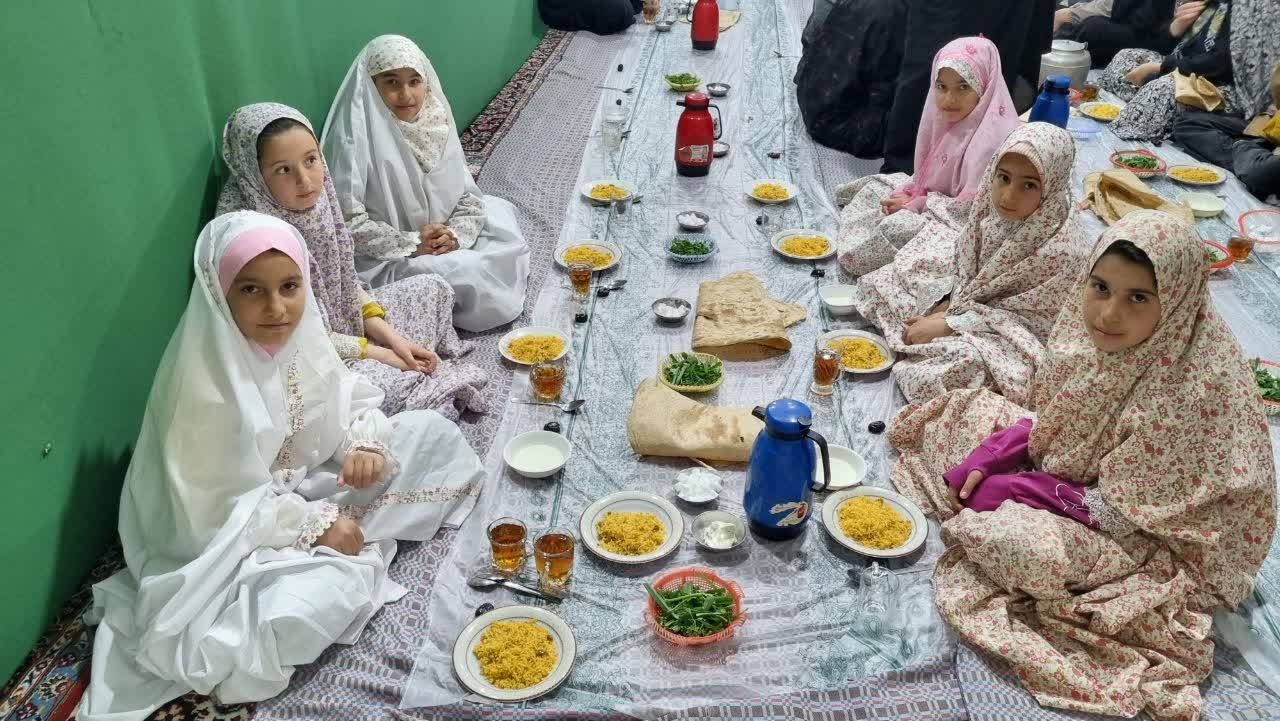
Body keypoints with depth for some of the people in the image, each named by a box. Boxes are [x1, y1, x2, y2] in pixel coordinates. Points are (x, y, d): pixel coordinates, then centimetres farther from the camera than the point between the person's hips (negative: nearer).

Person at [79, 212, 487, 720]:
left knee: (432, 433, 2)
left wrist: (367, 445, -16)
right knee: (314, 604, -35)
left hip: (305, 484, 8)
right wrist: (317, 524, -21)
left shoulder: (294, 333, -10)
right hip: (237, 534, -7)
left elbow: (348, 399, 5)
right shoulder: (205, 387, -29)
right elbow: (219, 508, -23)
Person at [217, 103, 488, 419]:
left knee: (432, 289, 9)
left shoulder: (315, 202, -9)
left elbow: (346, 280, 5)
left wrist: (393, 339, -5)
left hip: (344, 319, 8)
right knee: (393, 385, -29)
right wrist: (377, 353, -16)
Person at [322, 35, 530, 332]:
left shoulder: (436, 121, -1)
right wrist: (411, 244, -21)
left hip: (443, 243, 7)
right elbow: (347, 221, -22)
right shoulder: (355, 137, -20)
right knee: (468, 276, -22)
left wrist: (456, 234, -15)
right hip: (384, 261, -7)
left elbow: (469, 195, 3)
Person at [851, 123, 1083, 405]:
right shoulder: (994, 207, -13)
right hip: (965, 300, 6)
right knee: (883, 284, 4)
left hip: (1008, 336, -6)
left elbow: (1031, 319, -22)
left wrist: (948, 325, -23)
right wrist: (944, 306, -11)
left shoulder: (1060, 249, -31)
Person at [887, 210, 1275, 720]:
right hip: (1076, 470, 7)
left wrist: (1025, 487, -19)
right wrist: (997, 449, -12)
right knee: (969, 408, 4)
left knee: (1010, 538, -29)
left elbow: (1130, 514, -25)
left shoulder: (1198, 383, -33)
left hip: (1155, 540, -7)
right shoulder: (1091, 322, -14)